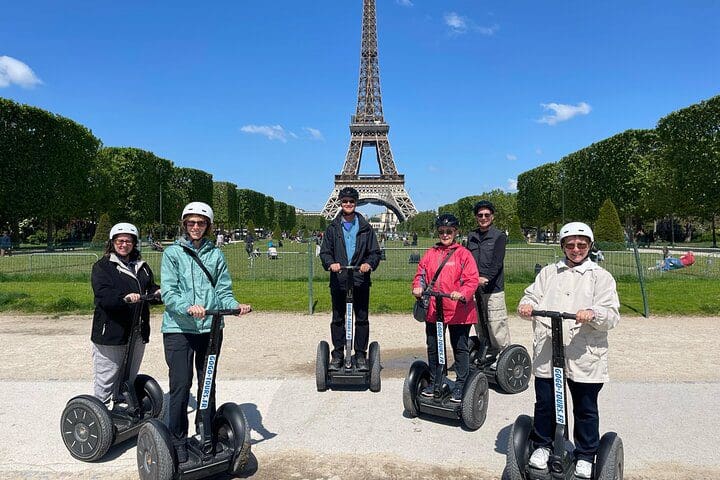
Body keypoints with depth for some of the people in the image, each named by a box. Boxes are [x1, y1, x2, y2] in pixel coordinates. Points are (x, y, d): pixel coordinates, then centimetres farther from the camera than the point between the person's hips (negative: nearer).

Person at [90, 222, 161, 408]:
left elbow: (151, 289, 15)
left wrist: (157, 293, -9)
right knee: (106, 379, 1)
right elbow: (103, 295, -18)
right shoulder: (102, 266, -4)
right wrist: (124, 297, -36)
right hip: (110, 333, -6)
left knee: (129, 379, 18)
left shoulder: (142, 266, 15)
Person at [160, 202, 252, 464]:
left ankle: (206, 432, 32)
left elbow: (223, 291, 5)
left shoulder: (216, 254, 7)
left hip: (210, 327, 3)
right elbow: (168, 292, -9)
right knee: (181, 385, -3)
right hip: (178, 328, -3)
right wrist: (188, 307, -28)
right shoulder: (173, 253, 0)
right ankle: (178, 442, 14)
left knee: (208, 383, 14)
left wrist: (235, 305, -15)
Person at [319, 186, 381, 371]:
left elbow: (375, 252, 4)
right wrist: (330, 263, -17)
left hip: (360, 280, 0)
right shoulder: (332, 228, 8)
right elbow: (324, 251, 4)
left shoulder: (365, 228, 6)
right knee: (338, 319, 8)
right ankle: (337, 355, 18)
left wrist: (369, 263, -17)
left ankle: (360, 355, 15)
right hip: (338, 280, 1)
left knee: (362, 319, 5)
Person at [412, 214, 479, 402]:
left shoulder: (463, 253, -4)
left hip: (458, 311, -4)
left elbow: (472, 280, -10)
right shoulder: (430, 253, 9)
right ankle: (434, 382, 31)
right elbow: (420, 274, 10)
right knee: (433, 347, 14)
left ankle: (460, 385, 20)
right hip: (433, 309, 4)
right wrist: (418, 288, -9)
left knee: (460, 348, 8)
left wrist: (462, 294, -26)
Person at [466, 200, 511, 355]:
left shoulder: (499, 236, 1)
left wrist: (486, 278, -24)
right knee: (479, 325, 10)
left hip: (493, 288, -4)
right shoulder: (471, 236, 15)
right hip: (474, 289, 5)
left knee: (497, 324, -8)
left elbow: (497, 262, -10)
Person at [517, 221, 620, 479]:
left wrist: (594, 314, -27)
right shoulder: (548, 272, 13)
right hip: (546, 353, 2)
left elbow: (612, 315, -6)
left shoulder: (600, 276, 3)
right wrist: (526, 305, -17)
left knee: (586, 409, 11)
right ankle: (542, 445, 35)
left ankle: (585, 455, 31)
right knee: (544, 403, 12)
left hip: (584, 356, -2)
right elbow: (532, 296, 7)